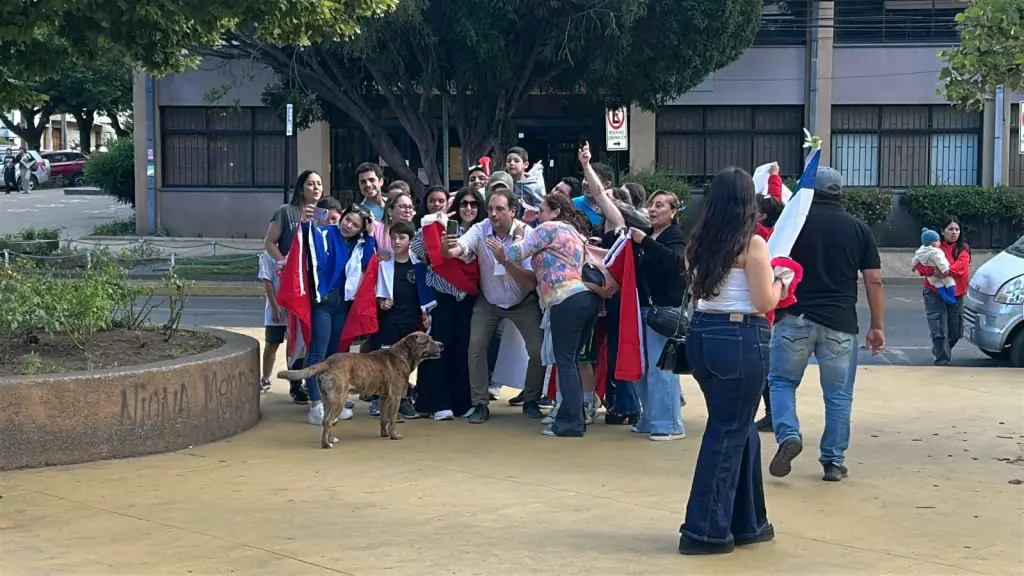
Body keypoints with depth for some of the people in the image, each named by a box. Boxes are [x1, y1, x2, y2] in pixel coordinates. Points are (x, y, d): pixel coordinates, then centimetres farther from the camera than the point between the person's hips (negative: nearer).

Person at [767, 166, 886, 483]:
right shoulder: (858, 229, 5)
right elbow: (873, 281, 3)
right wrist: (877, 326, 8)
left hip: (795, 318, -1)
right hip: (840, 324, 1)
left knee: (782, 380, 13)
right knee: (838, 394, 10)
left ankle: (789, 436, -10)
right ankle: (833, 461, 11)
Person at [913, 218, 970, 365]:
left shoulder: (963, 248, 8)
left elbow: (962, 264, -12)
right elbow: (919, 265, -5)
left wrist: (947, 272, -29)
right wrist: (932, 271, -25)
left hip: (956, 294, 3)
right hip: (935, 293, -3)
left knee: (955, 331, 10)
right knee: (939, 330, -12)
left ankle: (939, 351, 35)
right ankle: (942, 361, -9)